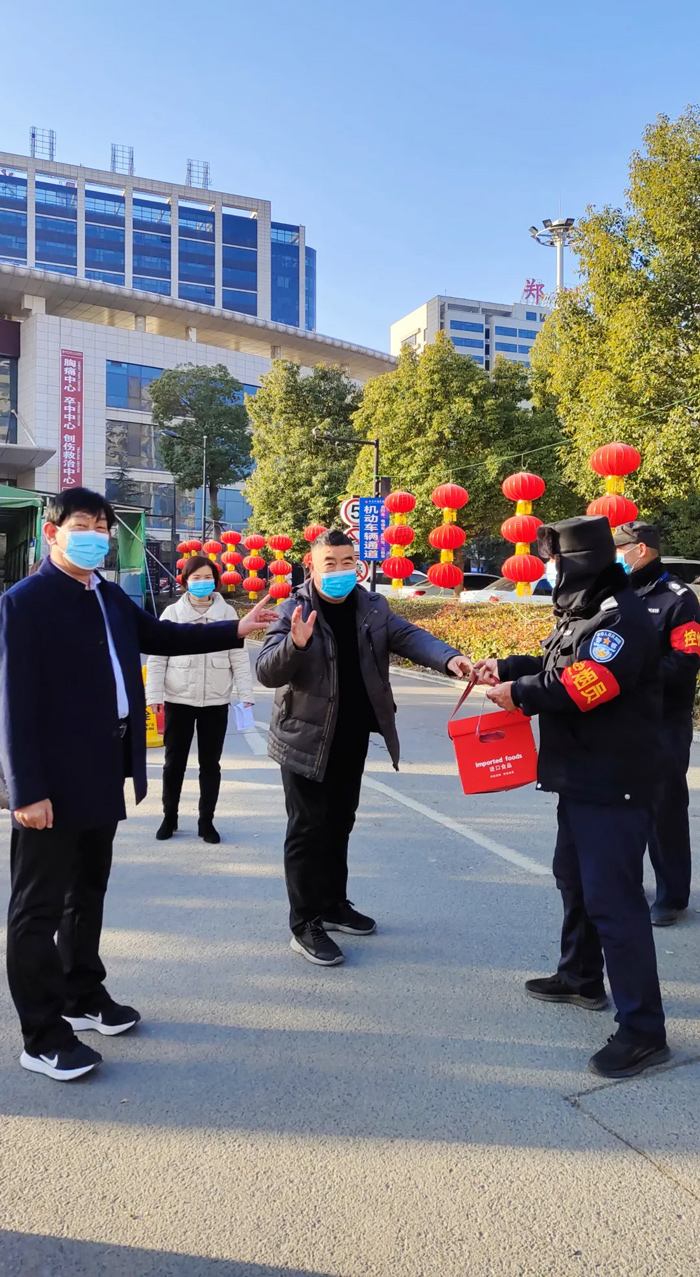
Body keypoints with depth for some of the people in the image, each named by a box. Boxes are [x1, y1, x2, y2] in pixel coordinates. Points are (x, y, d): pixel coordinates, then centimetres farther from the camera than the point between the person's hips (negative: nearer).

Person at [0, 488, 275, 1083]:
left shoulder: (110, 597, 10)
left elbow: (162, 636, 21)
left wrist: (234, 631, 12)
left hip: (102, 773, 8)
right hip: (53, 781, -8)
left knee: (88, 892, 21)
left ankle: (84, 995, 39)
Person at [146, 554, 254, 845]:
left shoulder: (227, 613, 3)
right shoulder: (172, 613, 0)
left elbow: (239, 657, 2)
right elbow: (157, 658, 1)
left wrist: (245, 694, -3)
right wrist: (154, 695, -6)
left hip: (216, 701, 1)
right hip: (178, 700, 0)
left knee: (210, 763, 9)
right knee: (174, 762, 11)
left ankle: (206, 820, 21)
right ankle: (169, 817, 26)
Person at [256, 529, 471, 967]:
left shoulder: (373, 607, 2)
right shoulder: (294, 610, -12)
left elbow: (409, 636, -12)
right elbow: (267, 672, -18)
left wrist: (448, 658, -32)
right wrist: (295, 643, -40)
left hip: (353, 739, 5)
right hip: (307, 740, -5)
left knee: (339, 825, 18)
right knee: (309, 829, 0)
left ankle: (334, 905, 34)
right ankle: (306, 926, 10)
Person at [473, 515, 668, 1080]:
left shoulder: (622, 617, -20)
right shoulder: (585, 611, 13)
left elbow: (582, 686, -29)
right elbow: (561, 667, 20)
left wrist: (519, 691, -16)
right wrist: (507, 666, 7)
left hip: (614, 786, -11)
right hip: (581, 778, 11)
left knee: (613, 900, -7)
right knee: (574, 877, 23)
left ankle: (643, 1029, 6)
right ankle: (581, 978, 42)